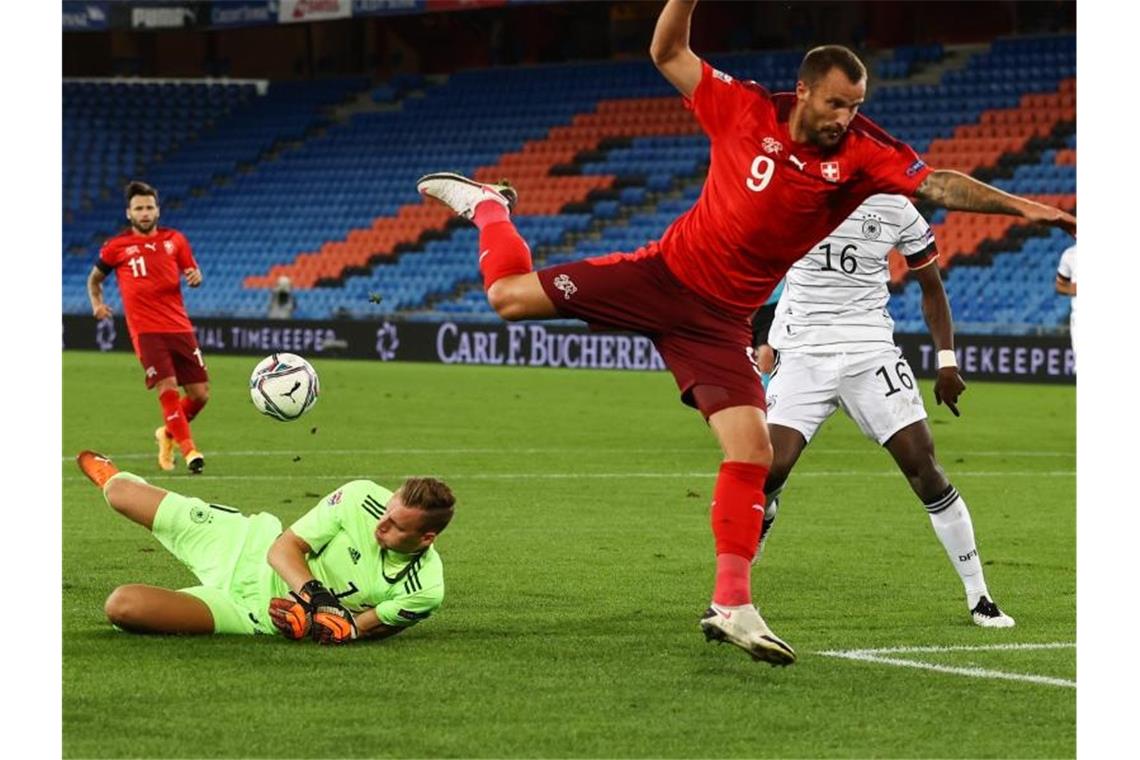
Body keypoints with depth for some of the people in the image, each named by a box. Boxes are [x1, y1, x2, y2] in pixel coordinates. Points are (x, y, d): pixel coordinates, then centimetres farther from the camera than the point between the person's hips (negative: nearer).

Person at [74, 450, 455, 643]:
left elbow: (360, 628, -11)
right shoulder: (363, 497, -22)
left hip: (257, 613, -2)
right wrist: (314, 593, -33)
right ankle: (112, 478, 53)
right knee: (120, 496, 8)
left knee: (123, 606, -14)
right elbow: (284, 548, -16)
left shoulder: (424, 591, -25)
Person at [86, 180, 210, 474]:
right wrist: (97, 303, 4)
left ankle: (168, 433, 29)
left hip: (180, 327, 3)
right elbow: (94, 278, 20)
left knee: (201, 394, 3)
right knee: (167, 388, -20)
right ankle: (189, 450, -16)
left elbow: (193, 272, 16)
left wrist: (195, 276, -7)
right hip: (146, 330, -3)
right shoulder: (117, 246, 5)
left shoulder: (174, 240, 10)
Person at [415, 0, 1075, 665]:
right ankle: (489, 207, 30)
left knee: (752, 451, -12)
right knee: (510, 296, -5)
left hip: (720, 320, 1)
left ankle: (732, 607, -3)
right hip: (665, 273, -1)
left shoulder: (862, 155, -11)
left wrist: (1020, 206, -35)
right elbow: (669, 55, -2)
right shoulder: (747, 110, -10)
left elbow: (940, 185, -23)